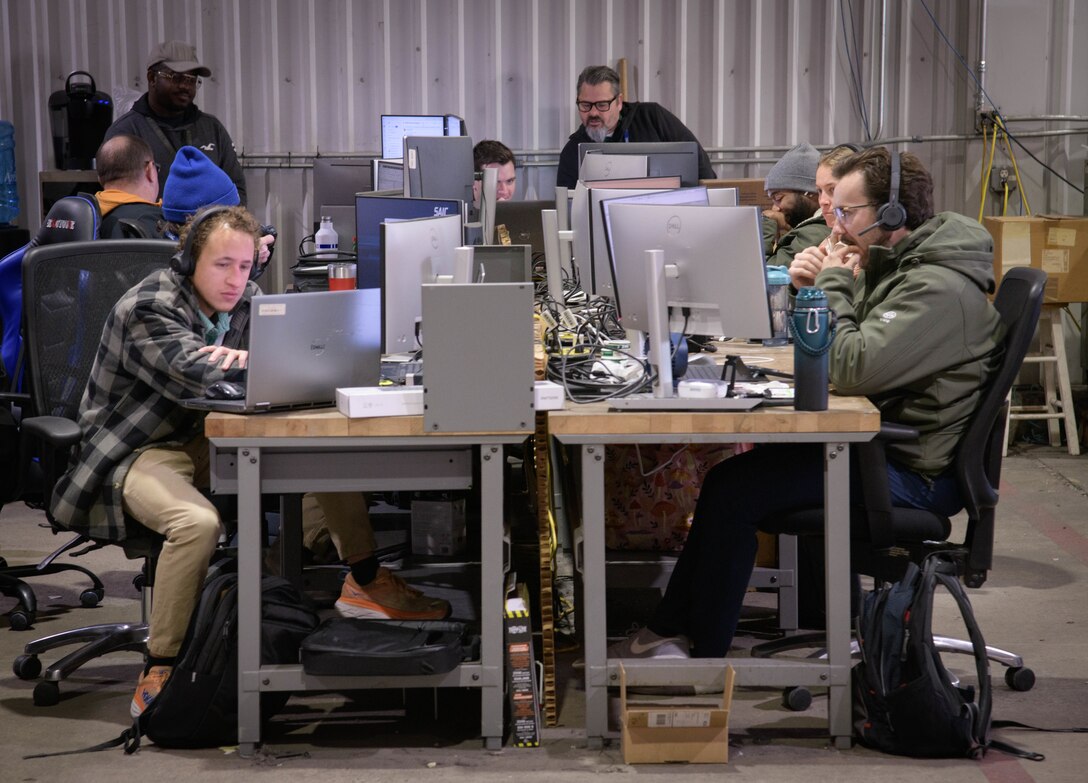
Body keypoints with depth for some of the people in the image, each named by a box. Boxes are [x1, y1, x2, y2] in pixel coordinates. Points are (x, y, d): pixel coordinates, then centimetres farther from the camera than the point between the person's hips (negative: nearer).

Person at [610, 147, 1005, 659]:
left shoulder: (939, 289, -21)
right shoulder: (890, 266, 12)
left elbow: (853, 368, -31)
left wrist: (832, 285, -17)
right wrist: (810, 291, -1)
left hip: (911, 473, -10)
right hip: (878, 443, 10)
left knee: (733, 488, -14)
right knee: (735, 474, 5)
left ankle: (703, 656, -1)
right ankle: (668, 633, 9)